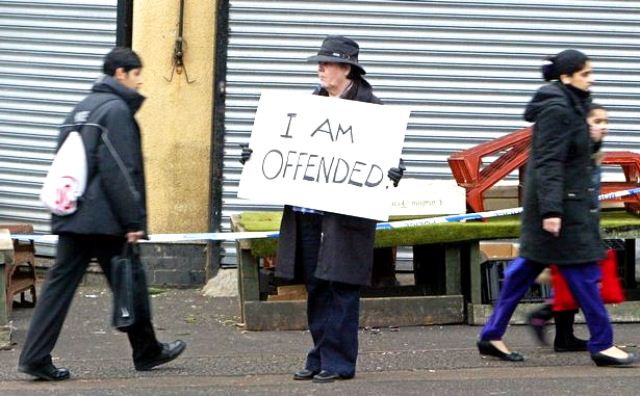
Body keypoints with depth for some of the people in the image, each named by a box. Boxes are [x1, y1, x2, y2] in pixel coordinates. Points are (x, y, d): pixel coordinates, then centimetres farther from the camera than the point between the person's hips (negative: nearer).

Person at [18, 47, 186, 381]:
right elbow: (121, 172, -16)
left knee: (60, 283, 3)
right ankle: (146, 351, 20)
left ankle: (35, 357, -5)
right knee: (130, 280, 7)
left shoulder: (81, 109, 18)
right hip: (104, 220, -8)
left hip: (71, 216, 8)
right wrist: (133, 222, -15)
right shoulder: (116, 109, -11)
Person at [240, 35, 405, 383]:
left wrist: (393, 172, -29)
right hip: (307, 211, 7)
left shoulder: (370, 107, -5)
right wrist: (257, 156, 12)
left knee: (340, 286, -4)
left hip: (345, 212, -7)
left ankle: (338, 361, 1)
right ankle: (320, 357, 18)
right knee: (315, 287, 11)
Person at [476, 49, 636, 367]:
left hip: (570, 203, 10)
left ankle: (492, 336, 15)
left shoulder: (570, 107, 15)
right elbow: (548, 163, -22)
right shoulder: (557, 110, -16)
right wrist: (551, 210, -26)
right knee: (583, 273, -5)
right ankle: (602, 345, 1)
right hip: (561, 204, -10)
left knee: (527, 268, 11)